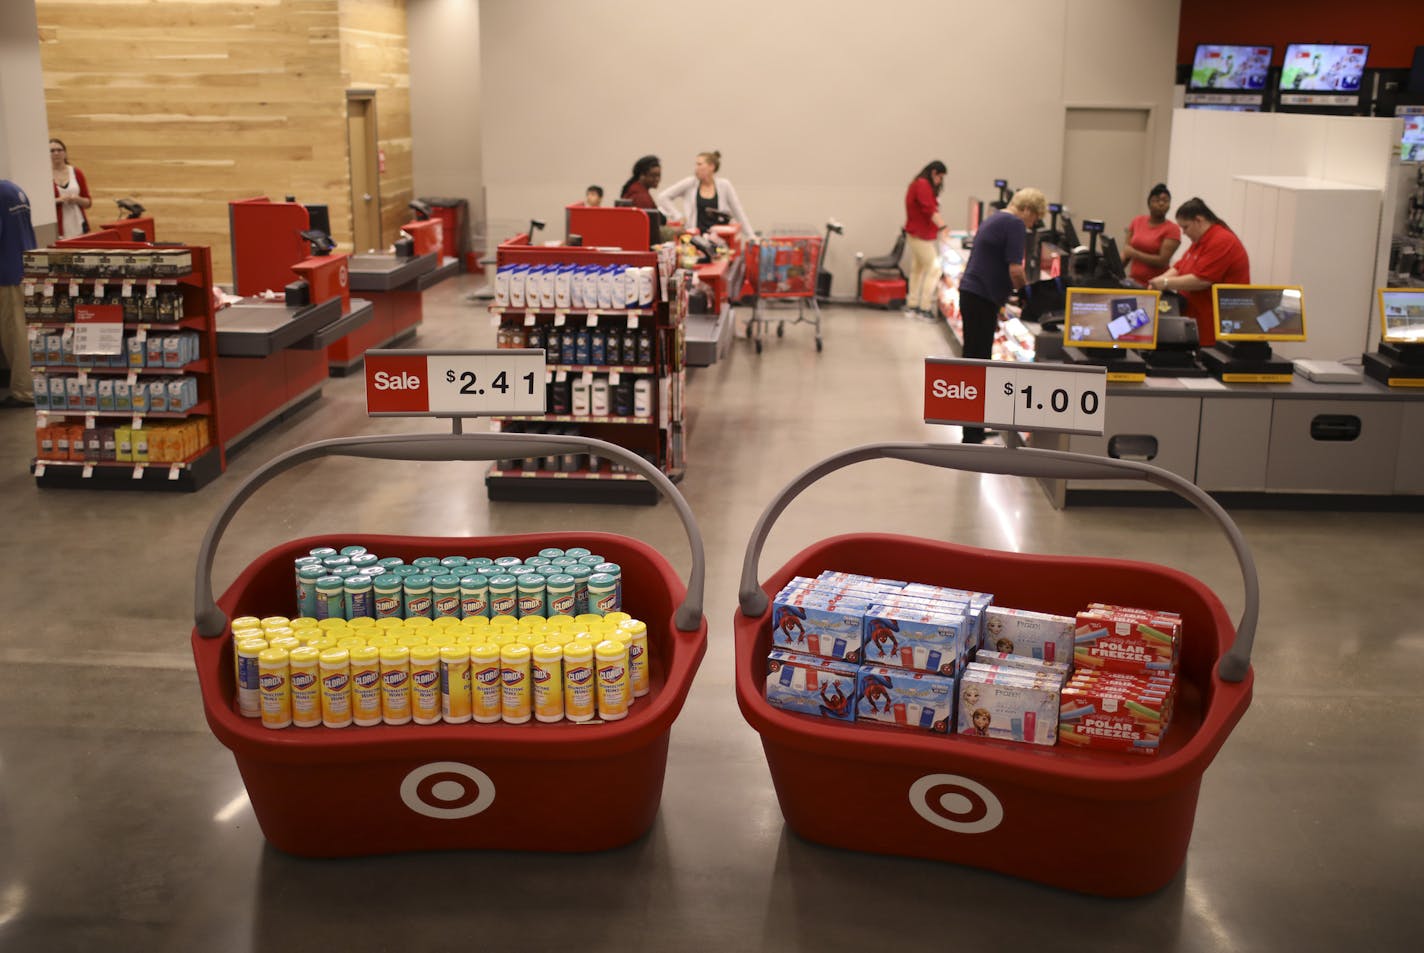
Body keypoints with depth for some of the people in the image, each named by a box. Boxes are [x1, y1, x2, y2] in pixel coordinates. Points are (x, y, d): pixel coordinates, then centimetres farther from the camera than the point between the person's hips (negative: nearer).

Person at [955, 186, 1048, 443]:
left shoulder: (993, 220, 19)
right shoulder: (1015, 225, -11)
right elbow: (1015, 270, -18)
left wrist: (996, 307, 25)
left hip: (970, 294, 10)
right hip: (982, 298, -10)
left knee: (975, 359, 16)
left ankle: (975, 426, 26)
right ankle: (973, 435, -5)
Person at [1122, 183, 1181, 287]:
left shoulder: (1172, 229, -5)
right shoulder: (1137, 222, 10)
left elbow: (1162, 261, -12)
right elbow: (1126, 251, 9)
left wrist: (1134, 253, -12)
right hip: (1134, 283, 4)